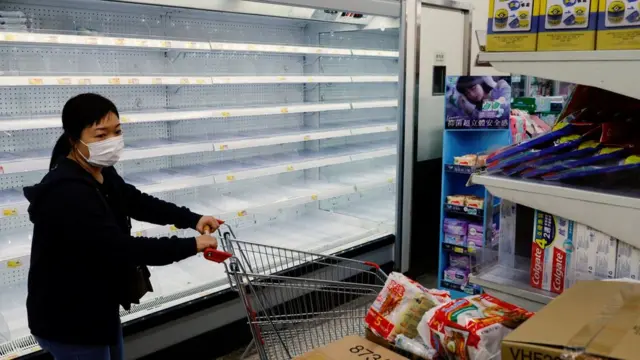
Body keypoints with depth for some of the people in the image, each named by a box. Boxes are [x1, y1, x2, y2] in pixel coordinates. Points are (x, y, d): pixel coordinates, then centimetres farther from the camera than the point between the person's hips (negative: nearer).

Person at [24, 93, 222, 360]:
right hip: (68, 321, -9)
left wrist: (192, 219, -4)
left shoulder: (101, 174, -1)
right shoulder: (67, 194, -31)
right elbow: (119, 248, -34)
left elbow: (137, 203, 9)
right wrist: (191, 245, -28)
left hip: (99, 307, 9)